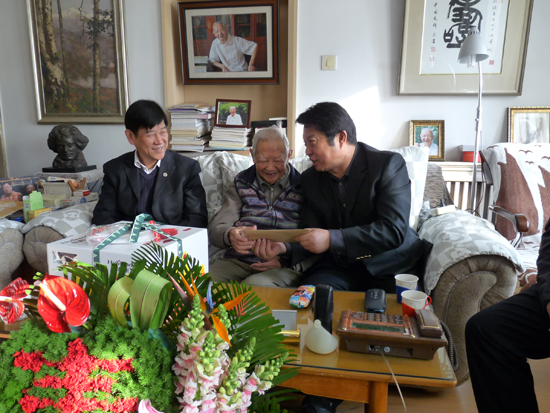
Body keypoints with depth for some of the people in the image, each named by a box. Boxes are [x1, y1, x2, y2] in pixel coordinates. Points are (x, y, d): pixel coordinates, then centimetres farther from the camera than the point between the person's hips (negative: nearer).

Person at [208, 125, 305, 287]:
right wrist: (230, 235, -19)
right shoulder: (241, 183, 14)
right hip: (237, 260, 3)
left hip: (284, 267, -2)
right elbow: (215, 229, 5)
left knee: (254, 286, -35)